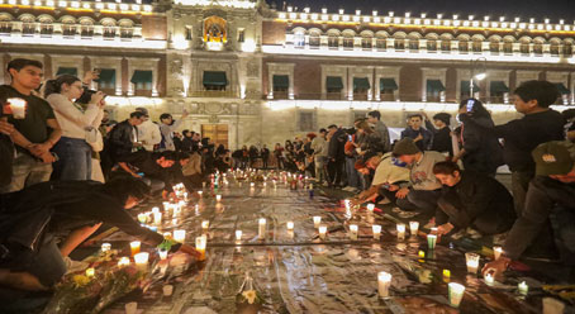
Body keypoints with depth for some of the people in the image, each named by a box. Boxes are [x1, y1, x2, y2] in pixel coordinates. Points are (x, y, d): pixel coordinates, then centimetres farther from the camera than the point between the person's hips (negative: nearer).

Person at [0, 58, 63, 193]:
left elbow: (57, 129, 16)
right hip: (14, 157, -5)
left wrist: (47, 146, -6)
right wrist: (31, 147, -16)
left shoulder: (42, 104, 23)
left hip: (42, 160, 6)